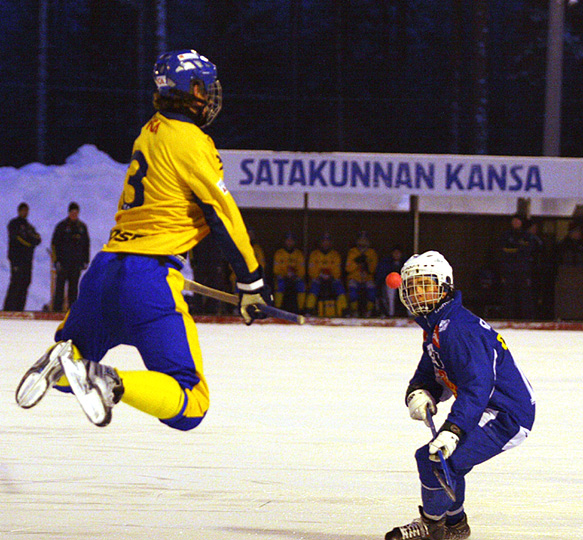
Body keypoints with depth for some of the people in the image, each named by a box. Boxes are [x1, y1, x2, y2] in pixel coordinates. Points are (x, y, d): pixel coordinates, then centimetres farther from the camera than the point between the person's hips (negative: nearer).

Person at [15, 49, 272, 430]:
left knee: (74, 352, 32)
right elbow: (223, 215, -8)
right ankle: (113, 385, -30)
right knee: (191, 406, -7)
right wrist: (251, 280, -1)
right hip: (150, 280, -8)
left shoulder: (152, 131, 16)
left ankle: (62, 364, -3)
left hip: (106, 269, 8)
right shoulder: (191, 141, -8)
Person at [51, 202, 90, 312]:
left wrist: (85, 261, 10)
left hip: (76, 261, 3)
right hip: (63, 260, -3)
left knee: (74, 285, 4)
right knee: (60, 284, -6)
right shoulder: (62, 226, 2)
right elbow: (55, 243, 0)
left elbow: (86, 244, 17)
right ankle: (57, 308, -6)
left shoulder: (82, 227, 12)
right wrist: (57, 260, -8)